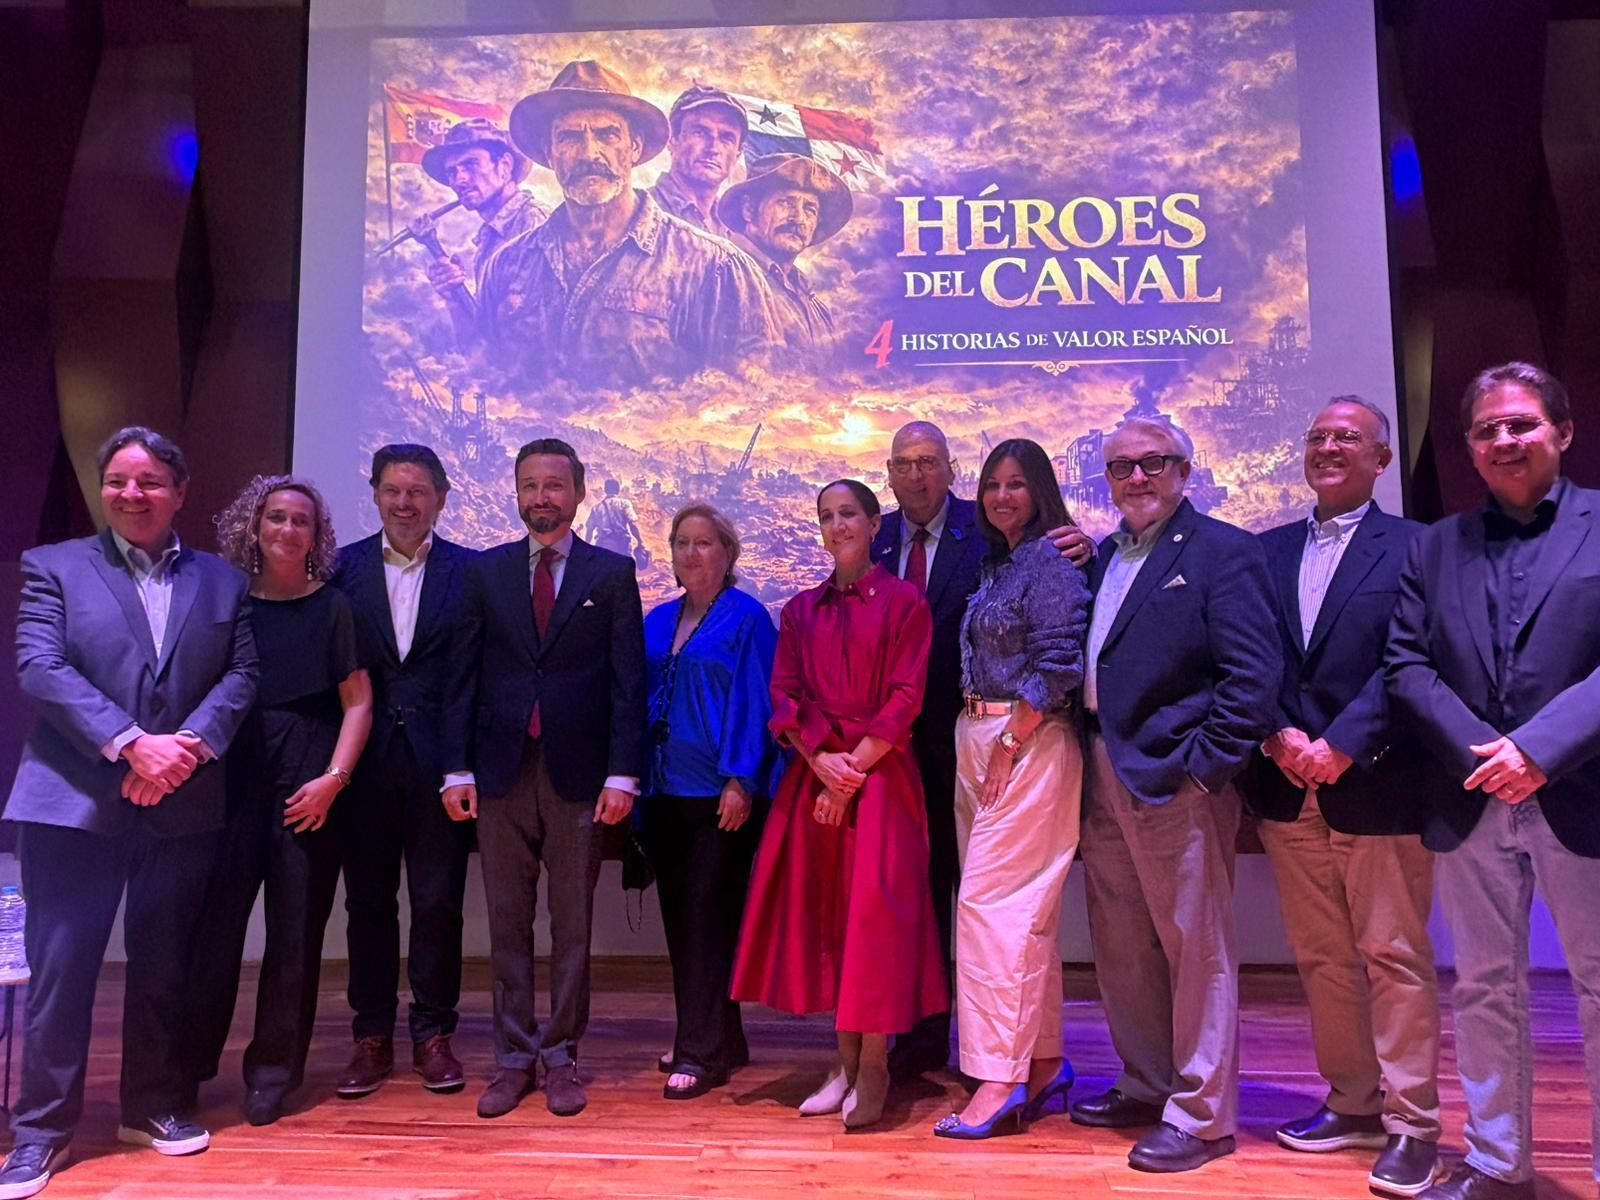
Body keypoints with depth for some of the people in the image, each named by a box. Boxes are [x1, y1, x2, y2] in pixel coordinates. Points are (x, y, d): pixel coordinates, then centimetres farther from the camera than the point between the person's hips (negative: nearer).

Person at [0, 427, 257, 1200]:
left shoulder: (222, 581, 10)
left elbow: (241, 674, 2)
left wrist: (190, 744, -15)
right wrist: (130, 743, -18)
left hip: (183, 804, 2)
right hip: (74, 800, -2)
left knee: (164, 968, 12)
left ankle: (154, 1107, 27)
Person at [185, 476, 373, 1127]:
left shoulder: (332, 608, 3)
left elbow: (358, 703, 0)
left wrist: (333, 778, -9)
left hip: (310, 782, -1)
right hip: (233, 775, 1)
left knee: (295, 927, 4)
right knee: (215, 918, 0)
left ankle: (272, 1072, 16)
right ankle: (187, 1064, 15)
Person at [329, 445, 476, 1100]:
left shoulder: (469, 571, 2)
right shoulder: (343, 568, 6)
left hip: (438, 760, -1)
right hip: (367, 760, 2)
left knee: (439, 902, 5)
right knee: (368, 901, 10)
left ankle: (433, 1036, 20)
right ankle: (372, 1039, 22)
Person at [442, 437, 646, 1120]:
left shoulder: (611, 573, 3)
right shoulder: (485, 572, 9)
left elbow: (629, 680, -1)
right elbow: (465, 675, 7)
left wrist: (623, 773, -9)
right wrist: (459, 768, 0)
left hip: (578, 773, -2)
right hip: (501, 770, 2)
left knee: (572, 924, 6)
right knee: (507, 923, 9)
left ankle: (560, 1058, 18)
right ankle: (514, 1058, 20)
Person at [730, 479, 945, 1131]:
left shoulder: (904, 602, 0)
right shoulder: (800, 610, 13)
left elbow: (905, 698, -7)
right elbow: (783, 695, 6)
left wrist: (854, 767, -12)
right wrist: (820, 760, -10)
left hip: (880, 775, -4)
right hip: (813, 774, 4)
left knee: (873, 910, -6)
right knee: (822, 909, 5)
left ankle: (873, 1064, 5)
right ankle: (846, 1060, 16)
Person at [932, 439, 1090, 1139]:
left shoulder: (1053, 561, -9)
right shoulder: (997, 565, 18)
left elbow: (1058, 665, -16)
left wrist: (1009, 743, -17)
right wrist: (981, 743, 9)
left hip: (1028, 744, -9)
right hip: (978, 741, 9)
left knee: (989, 902, -10)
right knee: (1023, 909, 13)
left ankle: (999, 1078, -2)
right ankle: (1042, 1063, 23)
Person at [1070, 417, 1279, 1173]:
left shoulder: (1222, 552, -7)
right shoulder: (1104, 557, 16)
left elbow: (1254, 672, -14)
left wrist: (1207, 761, -16)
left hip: (1176, 777, -8)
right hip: (1105, 778, 8)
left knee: (1195, 947, 2)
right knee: (1120, 946, 16)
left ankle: (1201, 1115, 16)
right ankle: (1146, 1087, 33)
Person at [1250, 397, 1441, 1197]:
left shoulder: (1412, 548, -2)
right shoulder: (1268, 550, 12)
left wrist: (1341, 747, -18)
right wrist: (1280, 737, -9)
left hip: (1377, 787, -4)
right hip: (1289, 789, 5)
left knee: (1395, 958, 4)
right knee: (1320, 958, 12)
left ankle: (1411, 1124, 15)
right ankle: (1353, 1103, 27)